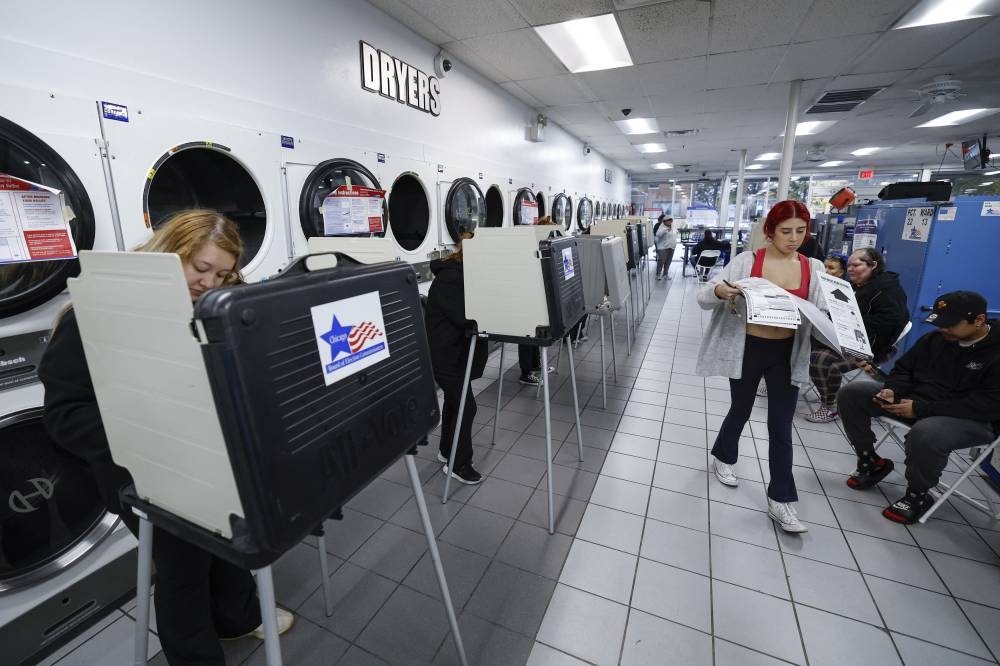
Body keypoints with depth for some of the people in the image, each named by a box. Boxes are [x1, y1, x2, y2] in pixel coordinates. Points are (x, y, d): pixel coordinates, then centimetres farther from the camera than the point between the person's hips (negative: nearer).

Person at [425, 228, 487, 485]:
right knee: (465, 405, -4)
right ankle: (458, 464, 11)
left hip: (455, 348, 10)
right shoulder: (449, 278, -22)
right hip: (444, 352, -10)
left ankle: (447, 450, 37)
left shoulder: (463, 272, 8)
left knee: (454, 401, 19)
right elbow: (464, 317, -27)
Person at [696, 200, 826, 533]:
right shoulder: (746, 261, -9)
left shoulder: (814, 269, 1)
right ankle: (724, 457, 44)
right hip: (747, 350, -2)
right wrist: (719, 291, -35)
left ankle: (780, 500, 20)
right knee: (740, 409, 16)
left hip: (786, 355, 3)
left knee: (781, 427, 6)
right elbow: (703, 297, -13)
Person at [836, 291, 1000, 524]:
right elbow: (904, 368, 14)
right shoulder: (934, 339, 5)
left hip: (972, 419, -7)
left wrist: (921, 409, -27)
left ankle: (917, 496, -10)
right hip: (914, 399, 7)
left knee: (925, 434, -41)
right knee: (851, 393, -9)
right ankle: (870, 462, 5)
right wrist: (892, 390, -10)